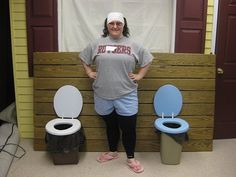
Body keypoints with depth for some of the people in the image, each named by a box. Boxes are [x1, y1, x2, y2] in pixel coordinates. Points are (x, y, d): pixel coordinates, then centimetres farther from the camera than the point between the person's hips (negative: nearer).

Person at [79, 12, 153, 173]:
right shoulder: (96, 44, 4)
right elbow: (83, 58, 16)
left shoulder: (133, 45, 1)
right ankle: (113, 152, 38)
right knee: (111, 126, 17)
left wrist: (140, 75, 0)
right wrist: (89, 72, 6)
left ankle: (131, 158, 22)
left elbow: (148, 59, 8)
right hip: (103, 95, 2)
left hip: (126, 95, -1)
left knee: (129, 128, 3)